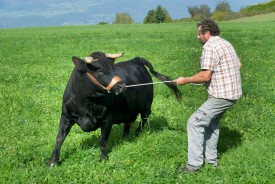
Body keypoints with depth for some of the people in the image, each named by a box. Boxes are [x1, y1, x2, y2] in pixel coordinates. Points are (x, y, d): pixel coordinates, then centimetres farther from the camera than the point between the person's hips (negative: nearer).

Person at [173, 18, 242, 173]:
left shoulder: (210, 47, -16)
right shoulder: (226, 43, 13)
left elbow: (205, 76, -21)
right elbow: (238, 65, 21)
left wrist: (185, 80, -10)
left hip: (221, 96, -10)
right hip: (234, 92, 10)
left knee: (195, 122, -6)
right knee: (211, 122, 24)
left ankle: (195, 164, -4)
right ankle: (211, 159, 31)